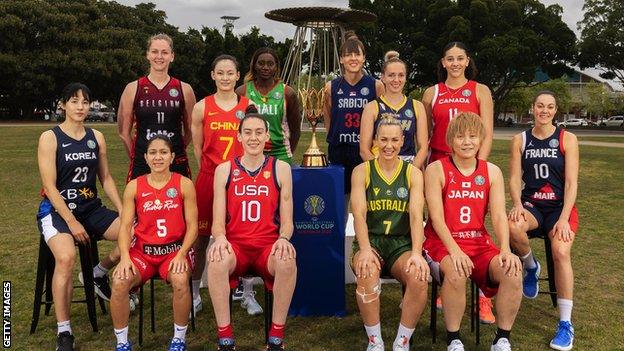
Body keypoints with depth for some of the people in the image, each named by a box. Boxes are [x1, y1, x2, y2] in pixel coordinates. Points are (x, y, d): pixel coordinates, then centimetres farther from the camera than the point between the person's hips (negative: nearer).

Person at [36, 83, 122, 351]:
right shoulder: (50, 138, -6)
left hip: (91, 208, 5)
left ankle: (99, 274, 12)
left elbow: (106, 178, 12)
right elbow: (49, 186, -11)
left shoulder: (96, 137, 8)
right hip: (56, 210, -5)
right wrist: (72, 222, -18)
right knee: (66, 257, -33)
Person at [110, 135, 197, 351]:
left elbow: (192, 226, -2)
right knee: (119, 282, -26)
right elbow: (126, 226, 0)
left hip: (175, 249, -2)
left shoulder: (184, 184, 0)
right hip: (142, 250, 2)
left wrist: (181, 254, -16)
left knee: (180, 281, -32)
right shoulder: (134, 187, 4)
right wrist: (125, 256, -16)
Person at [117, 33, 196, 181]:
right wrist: (139, 155, 8)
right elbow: (124, 132, 8)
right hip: (142, 165, 0)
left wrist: (174, 150, 12)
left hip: (176, 164, 1)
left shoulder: (184, 90, 4)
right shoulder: (133, 89, 2)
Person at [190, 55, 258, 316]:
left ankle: (247, 294, 20)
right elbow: (198, 148, 7)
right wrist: (214, 169, 3)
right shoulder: (202, 108, 3)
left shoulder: (249, 106, 6)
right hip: (209, 178, 0)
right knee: (201, 237, 5)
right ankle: (194, 295, 20)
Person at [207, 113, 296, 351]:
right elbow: (218, 221, 4)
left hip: (269, 246, 0)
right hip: (235, 245, 0)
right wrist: (220, 239, -19)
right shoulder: (224, 170, 8)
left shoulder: (281, 169, 7)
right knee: (217, 261, -34)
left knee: (287, 262, -33)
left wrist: (283, 239, -17)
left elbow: (287, 221, 6)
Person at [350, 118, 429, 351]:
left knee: (419, 277, -30)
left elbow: (416, 215, -7)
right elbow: (359, 214, -8)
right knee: (367, 273, -34)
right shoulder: (362, 172, 4)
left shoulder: (413, 174, 6)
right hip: (371, 241, -1)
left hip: (402, 243, 1)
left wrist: (417, 253, -23)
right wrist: (365, 249, -25)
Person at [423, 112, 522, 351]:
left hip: (479, 243, 4)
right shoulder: (436, 170, -3)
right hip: (442, 243, -4)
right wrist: (454, 250, -27)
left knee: (512, 272, -23)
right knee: (456, 273, -35)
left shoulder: (492, 172, 8)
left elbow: (498, 215, -2)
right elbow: (437, 217, -12)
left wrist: (505, 250, -20)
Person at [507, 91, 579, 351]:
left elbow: (571, 183, -5)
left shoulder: (567, 139, 1)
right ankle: (530, 267, -1)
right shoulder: (520, 140, 8)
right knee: (513, 226, -35)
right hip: (531, 205, 1)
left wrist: (563, 219, -15)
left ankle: (566, 324, -18)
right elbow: (514, 178, 3)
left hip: (560, 206, -1)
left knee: (561, 251, -30)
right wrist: (517, 204, -17)